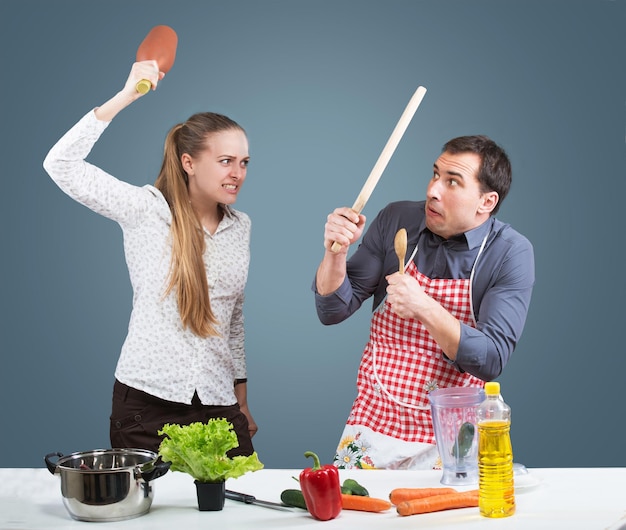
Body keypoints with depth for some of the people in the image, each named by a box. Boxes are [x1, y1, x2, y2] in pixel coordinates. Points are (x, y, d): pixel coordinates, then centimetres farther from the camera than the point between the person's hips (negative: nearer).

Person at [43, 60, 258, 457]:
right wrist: (126, 96, -20)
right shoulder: (146, 209, -5)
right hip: (148, 400, -4)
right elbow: (61, 166, -16)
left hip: (219, 405, 4)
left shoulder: (241, 226, 10)